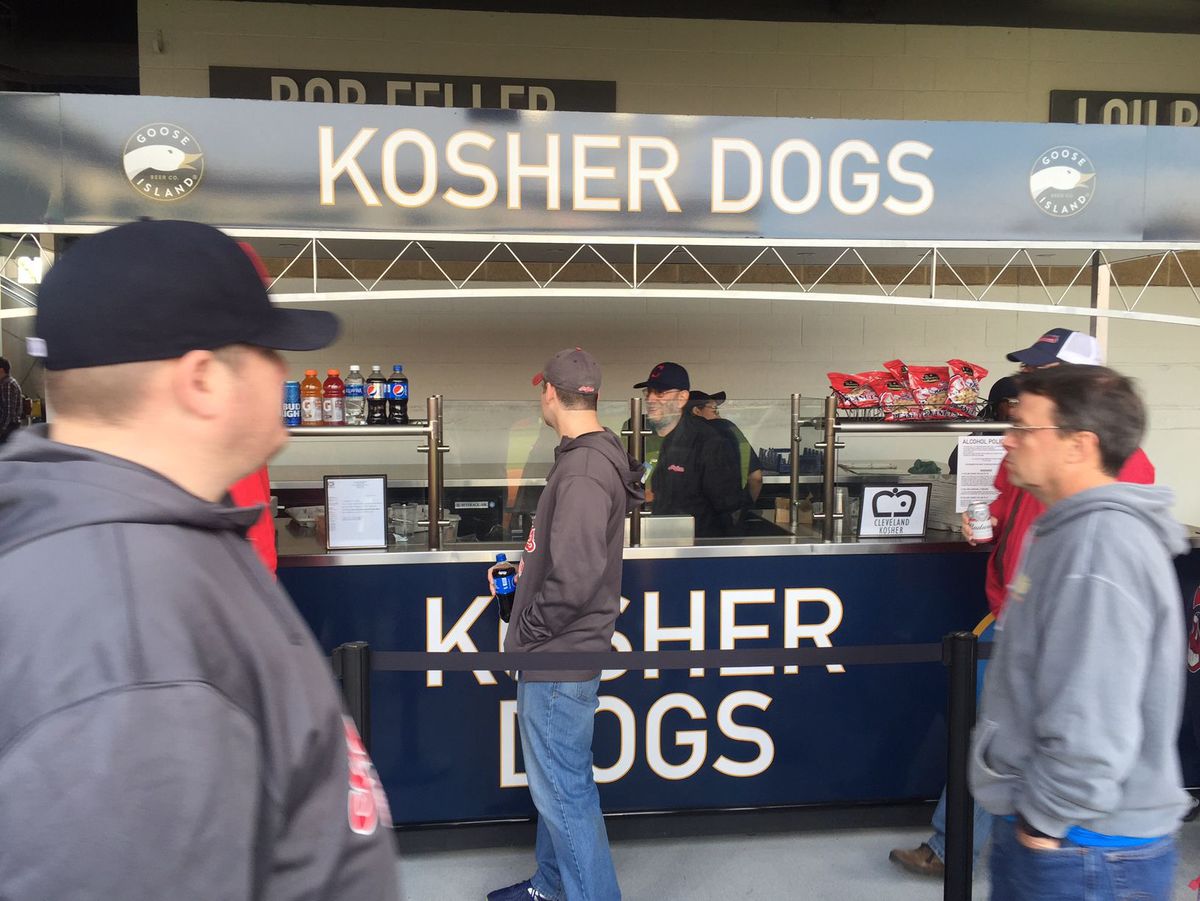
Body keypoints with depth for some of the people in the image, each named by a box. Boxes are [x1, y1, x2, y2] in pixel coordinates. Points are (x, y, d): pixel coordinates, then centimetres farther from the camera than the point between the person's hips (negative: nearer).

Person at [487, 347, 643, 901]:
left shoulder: (583, 470, -23)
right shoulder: (594, 457, 9)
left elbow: (574, 575, -28)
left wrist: (527, 631, -15)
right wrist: (524, 569, 13)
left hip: (558, 654, -11)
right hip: (558, 654, 11)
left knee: (562, 790, 1)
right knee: (558, 781, 23)